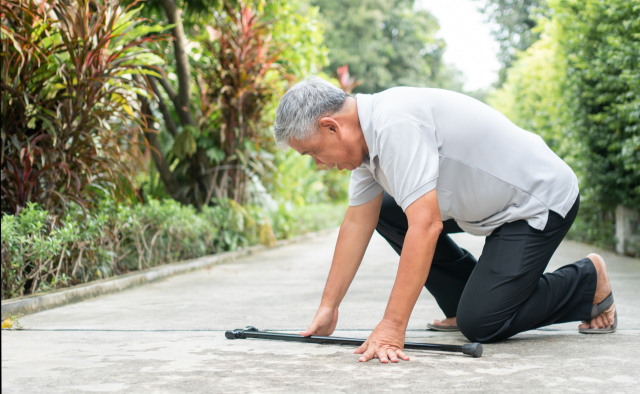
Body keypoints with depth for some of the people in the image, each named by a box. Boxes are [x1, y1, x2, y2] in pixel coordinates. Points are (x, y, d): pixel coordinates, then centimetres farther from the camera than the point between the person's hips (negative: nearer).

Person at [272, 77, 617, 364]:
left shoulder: (396, 123, -30)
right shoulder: (368, 132, 0)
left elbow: (426, 225, -37)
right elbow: (357, 224, 7)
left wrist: (392, 327, -35)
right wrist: (328, 308, 8)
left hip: (539, 200, -9)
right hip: (497, 199, 10)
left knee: (480, 324, -14)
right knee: (384, 211, 8)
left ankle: (588, 280, 8)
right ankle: (468, 299, 14)